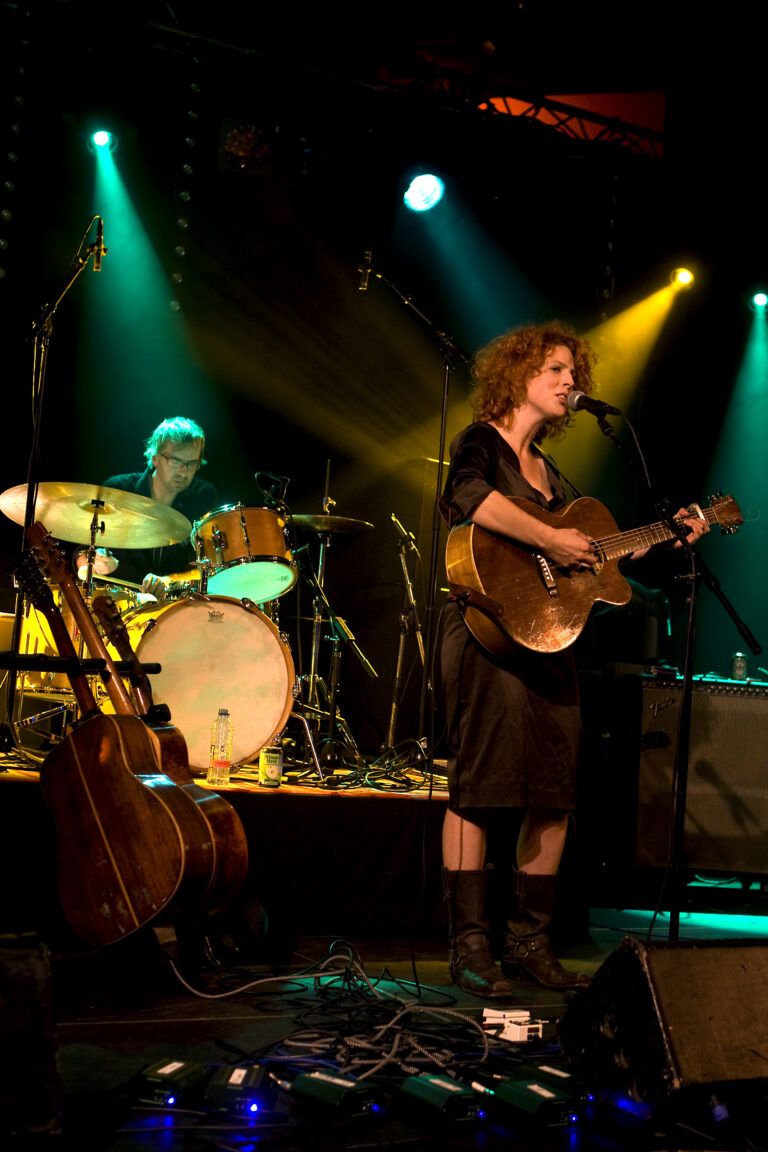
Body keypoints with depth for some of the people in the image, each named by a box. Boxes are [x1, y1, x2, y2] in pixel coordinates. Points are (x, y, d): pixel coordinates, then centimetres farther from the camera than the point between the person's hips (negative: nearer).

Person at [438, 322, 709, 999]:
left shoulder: (548, 471, 24)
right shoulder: (481, 442, -1)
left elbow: (590, 550, 23)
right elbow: (468, 496, -25)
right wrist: (548, 540, -25)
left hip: (550, 636, 8)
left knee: (556, 795, 6)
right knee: (480, 789, -9)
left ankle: (530, 942, 16)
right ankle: (470, 948, -2)